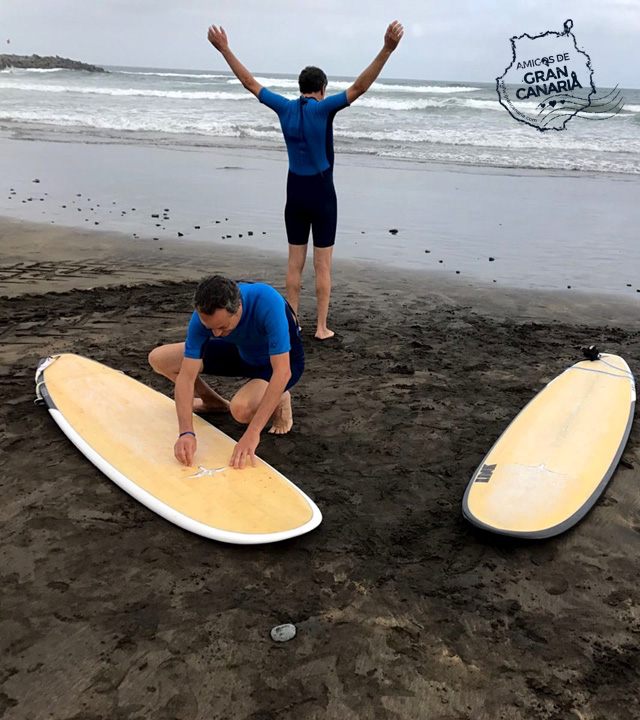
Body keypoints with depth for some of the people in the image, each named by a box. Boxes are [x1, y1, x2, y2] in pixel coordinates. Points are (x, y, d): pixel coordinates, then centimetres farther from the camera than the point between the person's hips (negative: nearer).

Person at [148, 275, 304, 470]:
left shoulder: (268, 303, -41)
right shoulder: (203, 315, -27)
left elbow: (282, 373, -42)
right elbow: (186, 376, -26)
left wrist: (252, 433, -44)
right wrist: (186, 432, -39)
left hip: (281, 359, -5)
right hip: (240, 352, 5)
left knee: (241, 408, -36)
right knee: (158, 359, -7)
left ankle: (279, 401, -1)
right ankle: (215, 403, 15)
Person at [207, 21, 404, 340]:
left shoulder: (285, 107, 1)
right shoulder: (322, 108, -12)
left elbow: (249, 82, 9)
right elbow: (359, 87, -24)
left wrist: (224, 49, 17)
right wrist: (387, 49, -31)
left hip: (295, 192, 4)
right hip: (321, 194, -4)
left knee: (294, 262, 11)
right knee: (322, 265, 2)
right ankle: (322, 327, 7)